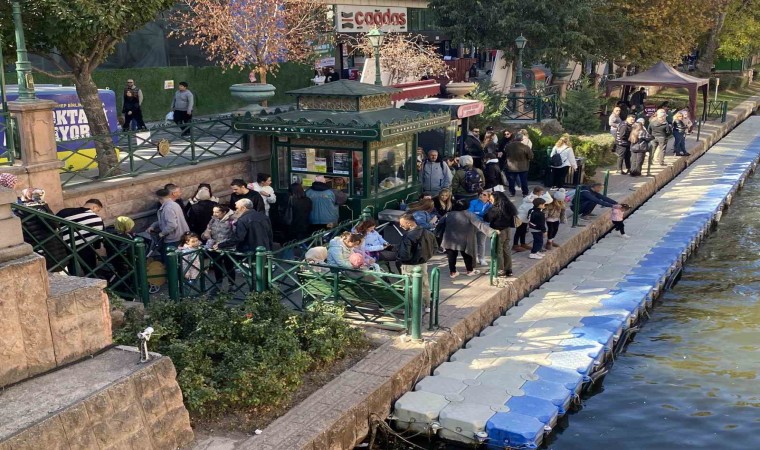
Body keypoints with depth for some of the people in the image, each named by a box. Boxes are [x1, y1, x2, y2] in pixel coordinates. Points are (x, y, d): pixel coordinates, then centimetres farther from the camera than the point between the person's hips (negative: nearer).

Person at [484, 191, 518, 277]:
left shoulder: (496, 209, -18)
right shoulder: (508, 206, 4)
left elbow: (487, 218, -12)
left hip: (498, 231, -7)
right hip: (507, 230, 7)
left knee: (499, 251, 2)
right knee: (506, 250, 16)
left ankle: (501, 271, 4)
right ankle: (508, 270, 21)